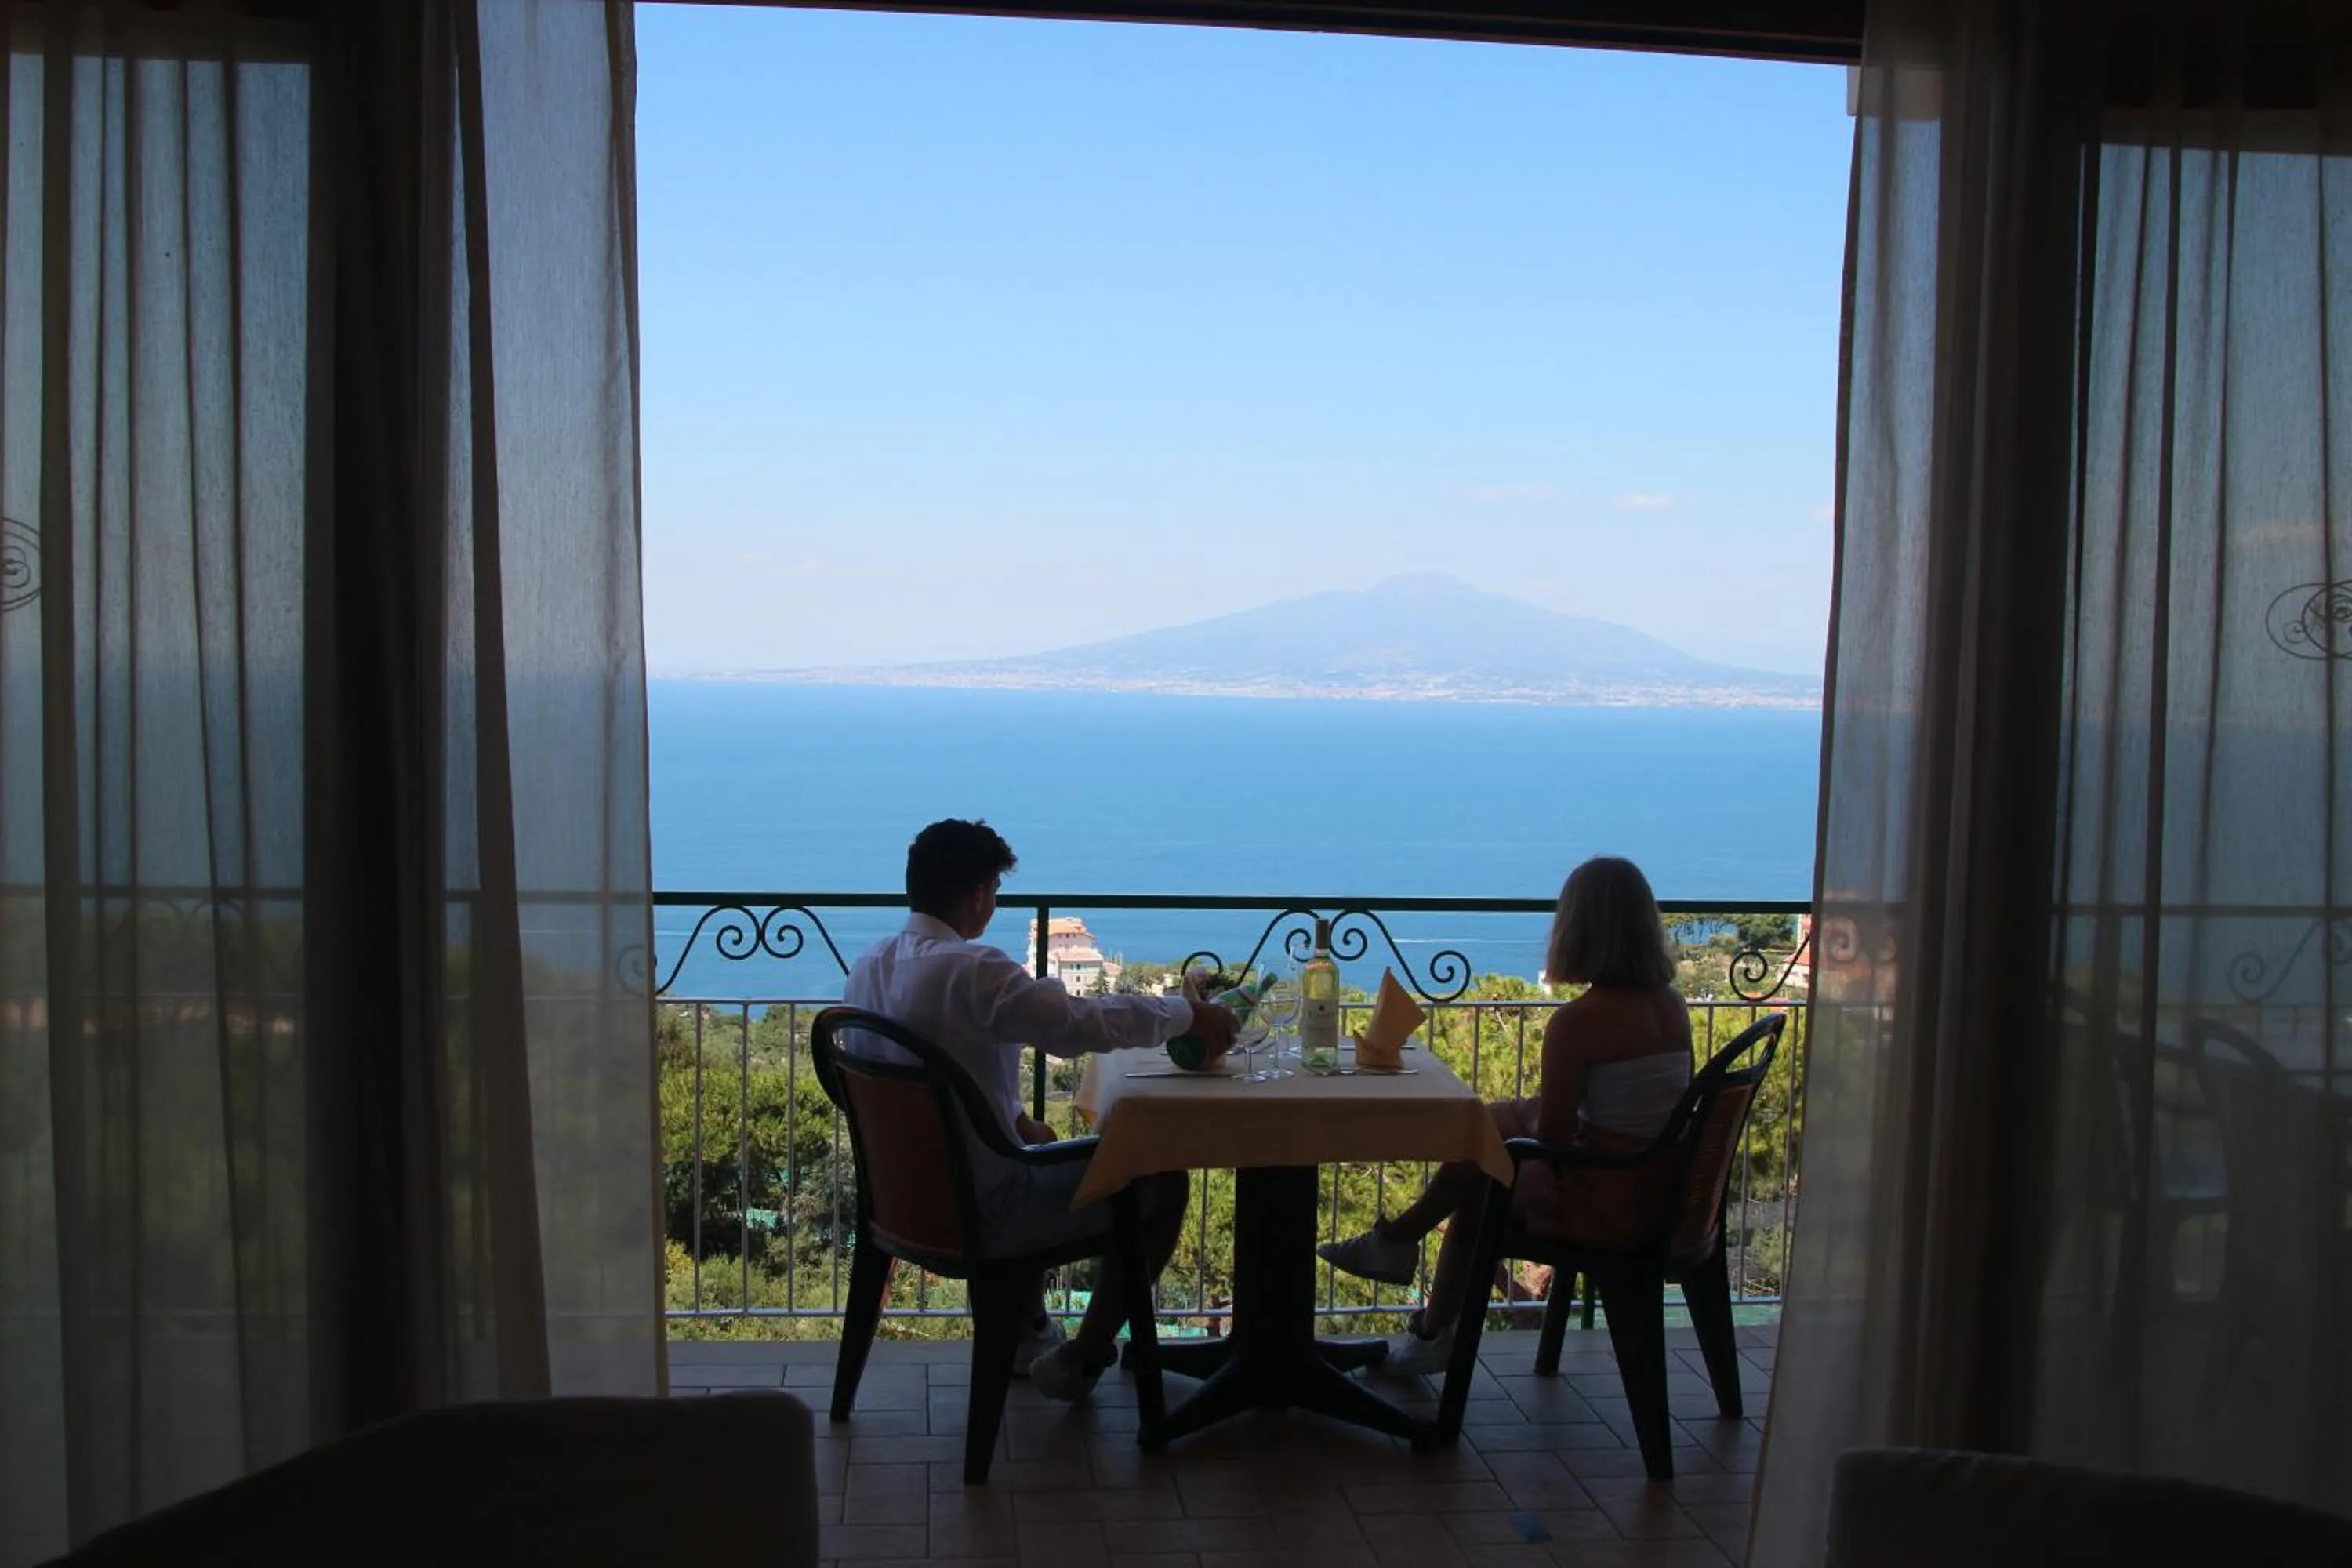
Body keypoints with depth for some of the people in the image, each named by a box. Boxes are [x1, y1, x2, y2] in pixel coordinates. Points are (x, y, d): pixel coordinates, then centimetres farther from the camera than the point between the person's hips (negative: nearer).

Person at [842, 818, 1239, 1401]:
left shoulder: (867, 969, 2)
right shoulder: (971, 970, -26)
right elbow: (1085, 1023, -22)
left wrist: (1016, 1120, 14)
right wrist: (1188, 1013, -7)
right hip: (974, 1214, -9)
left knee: (1039, 1153, 37)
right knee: (1163, 1182, 5)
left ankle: (1028, 1332, 44)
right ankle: (1078, 1359, 16)